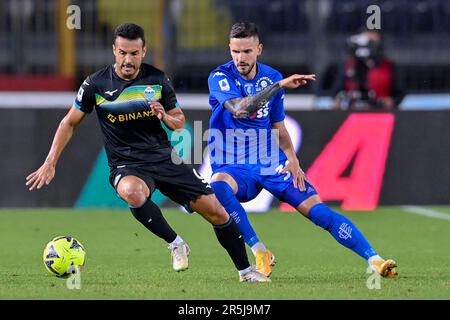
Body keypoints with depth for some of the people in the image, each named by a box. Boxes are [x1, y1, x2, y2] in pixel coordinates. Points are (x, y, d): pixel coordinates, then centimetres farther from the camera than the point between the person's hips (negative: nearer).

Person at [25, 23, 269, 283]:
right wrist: (50, 163, 2)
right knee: (132, 192, -40)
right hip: (127, 166, -2)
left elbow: (180, 122, 11)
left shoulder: (157, 79, 1)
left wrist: (165, 116, -13)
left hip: (164, 157, 3)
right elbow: (70, 123, 6)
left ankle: (246, 271, 17)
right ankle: (176, 244, -17)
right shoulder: (97, 84, -5)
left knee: (217, 212, -5)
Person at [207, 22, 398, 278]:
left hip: (272, 163, 3)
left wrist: (292, 158, -1)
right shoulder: (220, 78, -8)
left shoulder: (272, 78, 6)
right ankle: (259, 252, -26)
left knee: (318, 210, -12)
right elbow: (239, 109, -29)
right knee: (218, 185, -38)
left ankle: (374, 259, -11)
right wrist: (280, 85, -33)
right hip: (233, 166, -3)